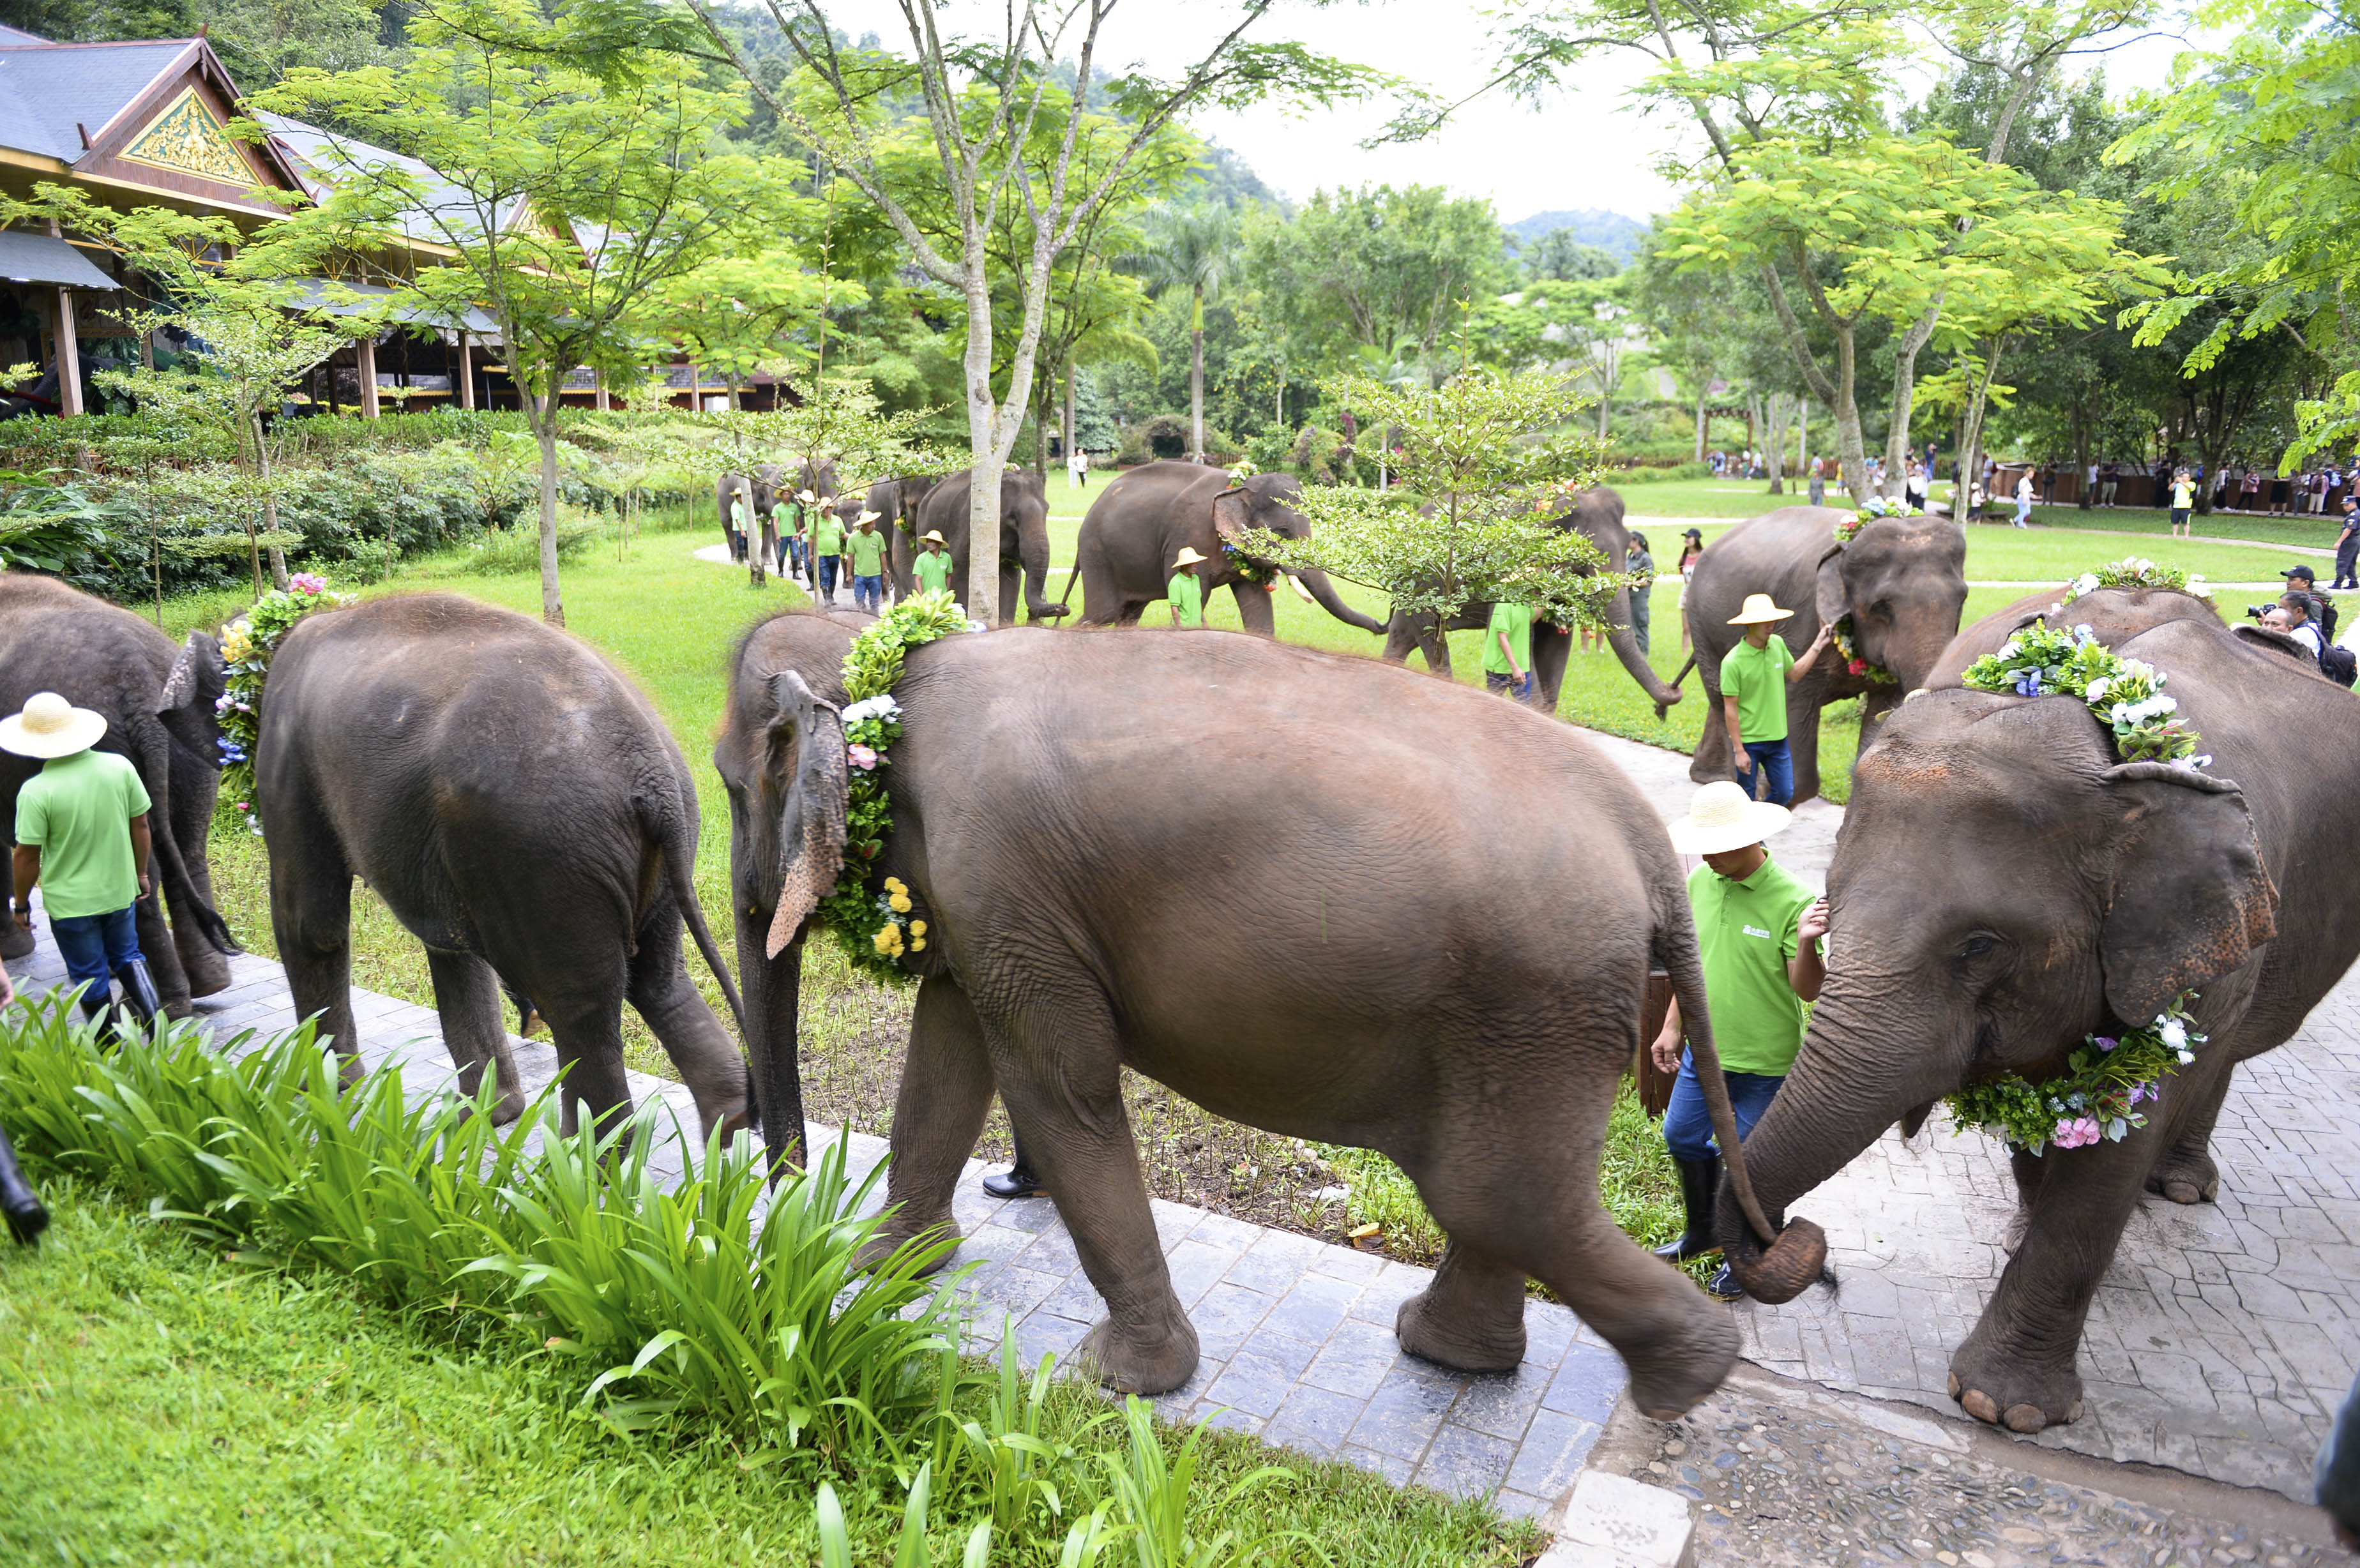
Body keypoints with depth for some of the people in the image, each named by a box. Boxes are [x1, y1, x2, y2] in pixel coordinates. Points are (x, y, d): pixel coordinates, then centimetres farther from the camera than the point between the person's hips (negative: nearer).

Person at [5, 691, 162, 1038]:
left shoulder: (36, 792, -21)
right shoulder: (120, 766, -10)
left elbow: (28, 856, -14)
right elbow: (140, 825, -1)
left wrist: (21, 904, 2)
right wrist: (141, 873, 13)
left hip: (70, 902, -3)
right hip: (120, 891, 3)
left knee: (90, 977, 12)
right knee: (127, 957, 24)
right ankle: (153, 1013, 5)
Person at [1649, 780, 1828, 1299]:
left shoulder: (1791, 900, -20)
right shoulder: (1699, 882, -2)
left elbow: (1808, 991, -19)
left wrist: (1807, 943, -38)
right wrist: (1672, 1026, 11)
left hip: (1764, 1061, -6)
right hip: (1704, 1048, 6)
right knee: (1682, 1137, 18)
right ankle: (1704, 1231, 43)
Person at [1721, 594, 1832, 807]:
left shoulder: (1778, 644, 1)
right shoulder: (1733, 662, -18)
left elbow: (1794, 674, 19)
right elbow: (1730, 709, -16)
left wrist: (1818, 645, 13)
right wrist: (1738, 751, -17)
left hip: (1777, 738, 6)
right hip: (1748, 741, -6)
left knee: (1785, 794, 10)